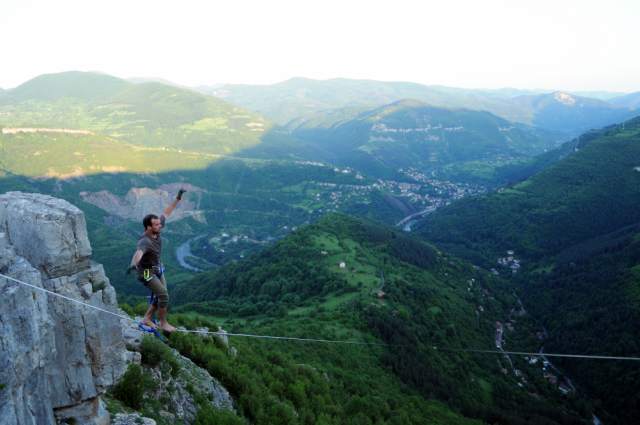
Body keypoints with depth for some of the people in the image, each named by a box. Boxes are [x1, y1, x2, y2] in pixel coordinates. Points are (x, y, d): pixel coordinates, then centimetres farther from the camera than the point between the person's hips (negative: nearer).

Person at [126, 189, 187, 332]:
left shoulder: (157, 230, -12)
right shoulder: (145, 241, -34)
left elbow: (166, 213, 2)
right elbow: (138, 253, -56)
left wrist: (177, 199, 5)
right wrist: (133, 264, -77)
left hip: (157, 268, 9)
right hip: (147, 272, -9)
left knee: (161, 296, 13)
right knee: (163, 295, -11)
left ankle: (146, 319, 29)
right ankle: (163, 323, 8)